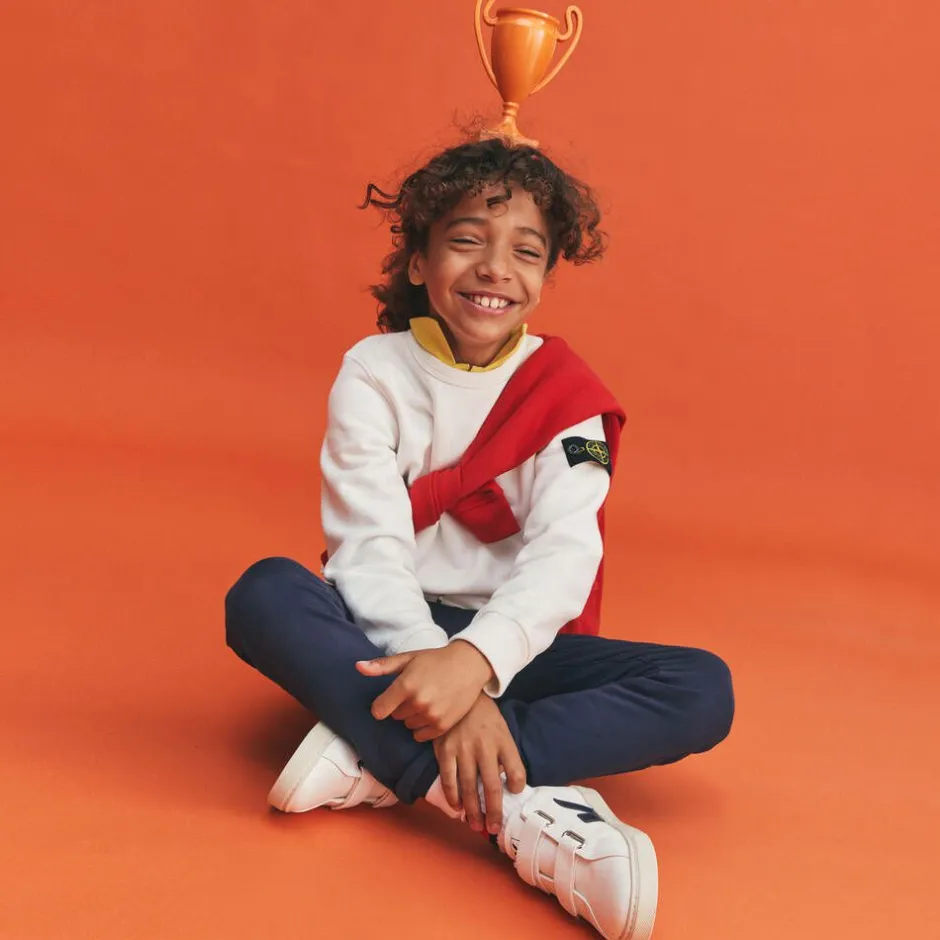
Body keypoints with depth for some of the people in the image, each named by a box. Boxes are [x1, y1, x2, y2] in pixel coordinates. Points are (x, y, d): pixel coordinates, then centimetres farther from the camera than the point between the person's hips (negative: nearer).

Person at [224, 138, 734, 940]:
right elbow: (369, 547, -16)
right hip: (393, 635, -1)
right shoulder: (374, 373, -5)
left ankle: (376, 761, -31)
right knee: (264, 594, -31)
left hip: (513, 644, 1)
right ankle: (527, 815, -40)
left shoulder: (565, 393, -2)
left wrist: (474, 659, -36)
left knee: (704, 690, -23)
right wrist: (445, 686, -32)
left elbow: (564, 554, -16)